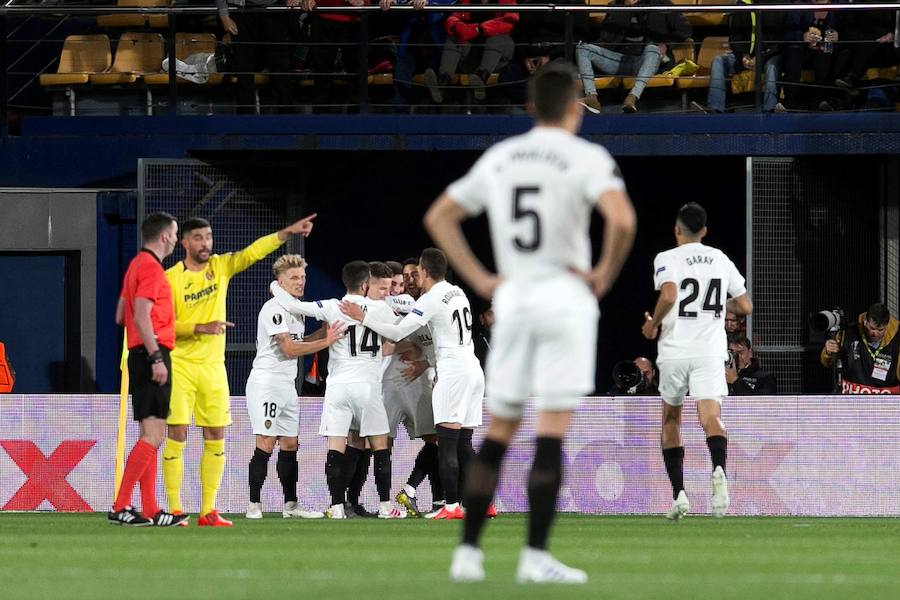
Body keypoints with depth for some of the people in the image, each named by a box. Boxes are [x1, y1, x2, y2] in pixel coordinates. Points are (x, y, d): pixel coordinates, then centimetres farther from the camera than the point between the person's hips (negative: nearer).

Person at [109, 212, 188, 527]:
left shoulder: (137, 264, 19)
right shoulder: (150, 267, -11)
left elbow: (121, 315, 24)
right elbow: (141, 316, -21)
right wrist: (156, 357, -23)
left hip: (141, 355, 11)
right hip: (151, 354, -11)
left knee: (150, 435, 10)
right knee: (153, 435, -13)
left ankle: (150, 510, 10)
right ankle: (120, 506, -18)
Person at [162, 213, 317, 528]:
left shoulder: (220, 266, 7)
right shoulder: (171, 278, -5)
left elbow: (252, 252, -4)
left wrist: (286, 232, -16)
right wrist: (202, 328, -21)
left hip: (213, 366, 5)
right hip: (180, 364, -5)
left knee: (216, 438, 3)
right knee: (177, 435, -7)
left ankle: (208, 511, 8)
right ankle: (174, 510, -3)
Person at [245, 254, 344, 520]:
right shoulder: (274, 309, -13)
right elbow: (289, 349, -18)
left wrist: (323, 334, 10)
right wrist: (325, 342, -16)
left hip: (287, 384, 9)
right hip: (266, 381, -9)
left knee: (290, 444, 8)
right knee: (266, 445, -11)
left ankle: (291, 504, 11)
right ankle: (254, 505, -9)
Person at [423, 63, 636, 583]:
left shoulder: (498, 159, 11)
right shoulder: (586, 158, -6)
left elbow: (438, 217, 17)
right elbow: (622, 220, -22)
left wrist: (479, 280, 13)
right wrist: (606, 275, -7)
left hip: (511, 300, 5)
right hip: (565, 297, -5)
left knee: (499, 430, 11)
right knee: (553, 431, -5)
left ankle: (469, 550, 8)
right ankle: (536, 556, -9)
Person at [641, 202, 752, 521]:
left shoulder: (667, 259, -1)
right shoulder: (721, 260, 12)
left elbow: (668, 295, -19)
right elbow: (745, 306, 15)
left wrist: (652, 325, -3)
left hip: (675, 351, -1)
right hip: (711, 351, 2)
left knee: (670, 420, 17)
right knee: (711, 417, -12)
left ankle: (679, 494, 12)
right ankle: (719, 469, -44)